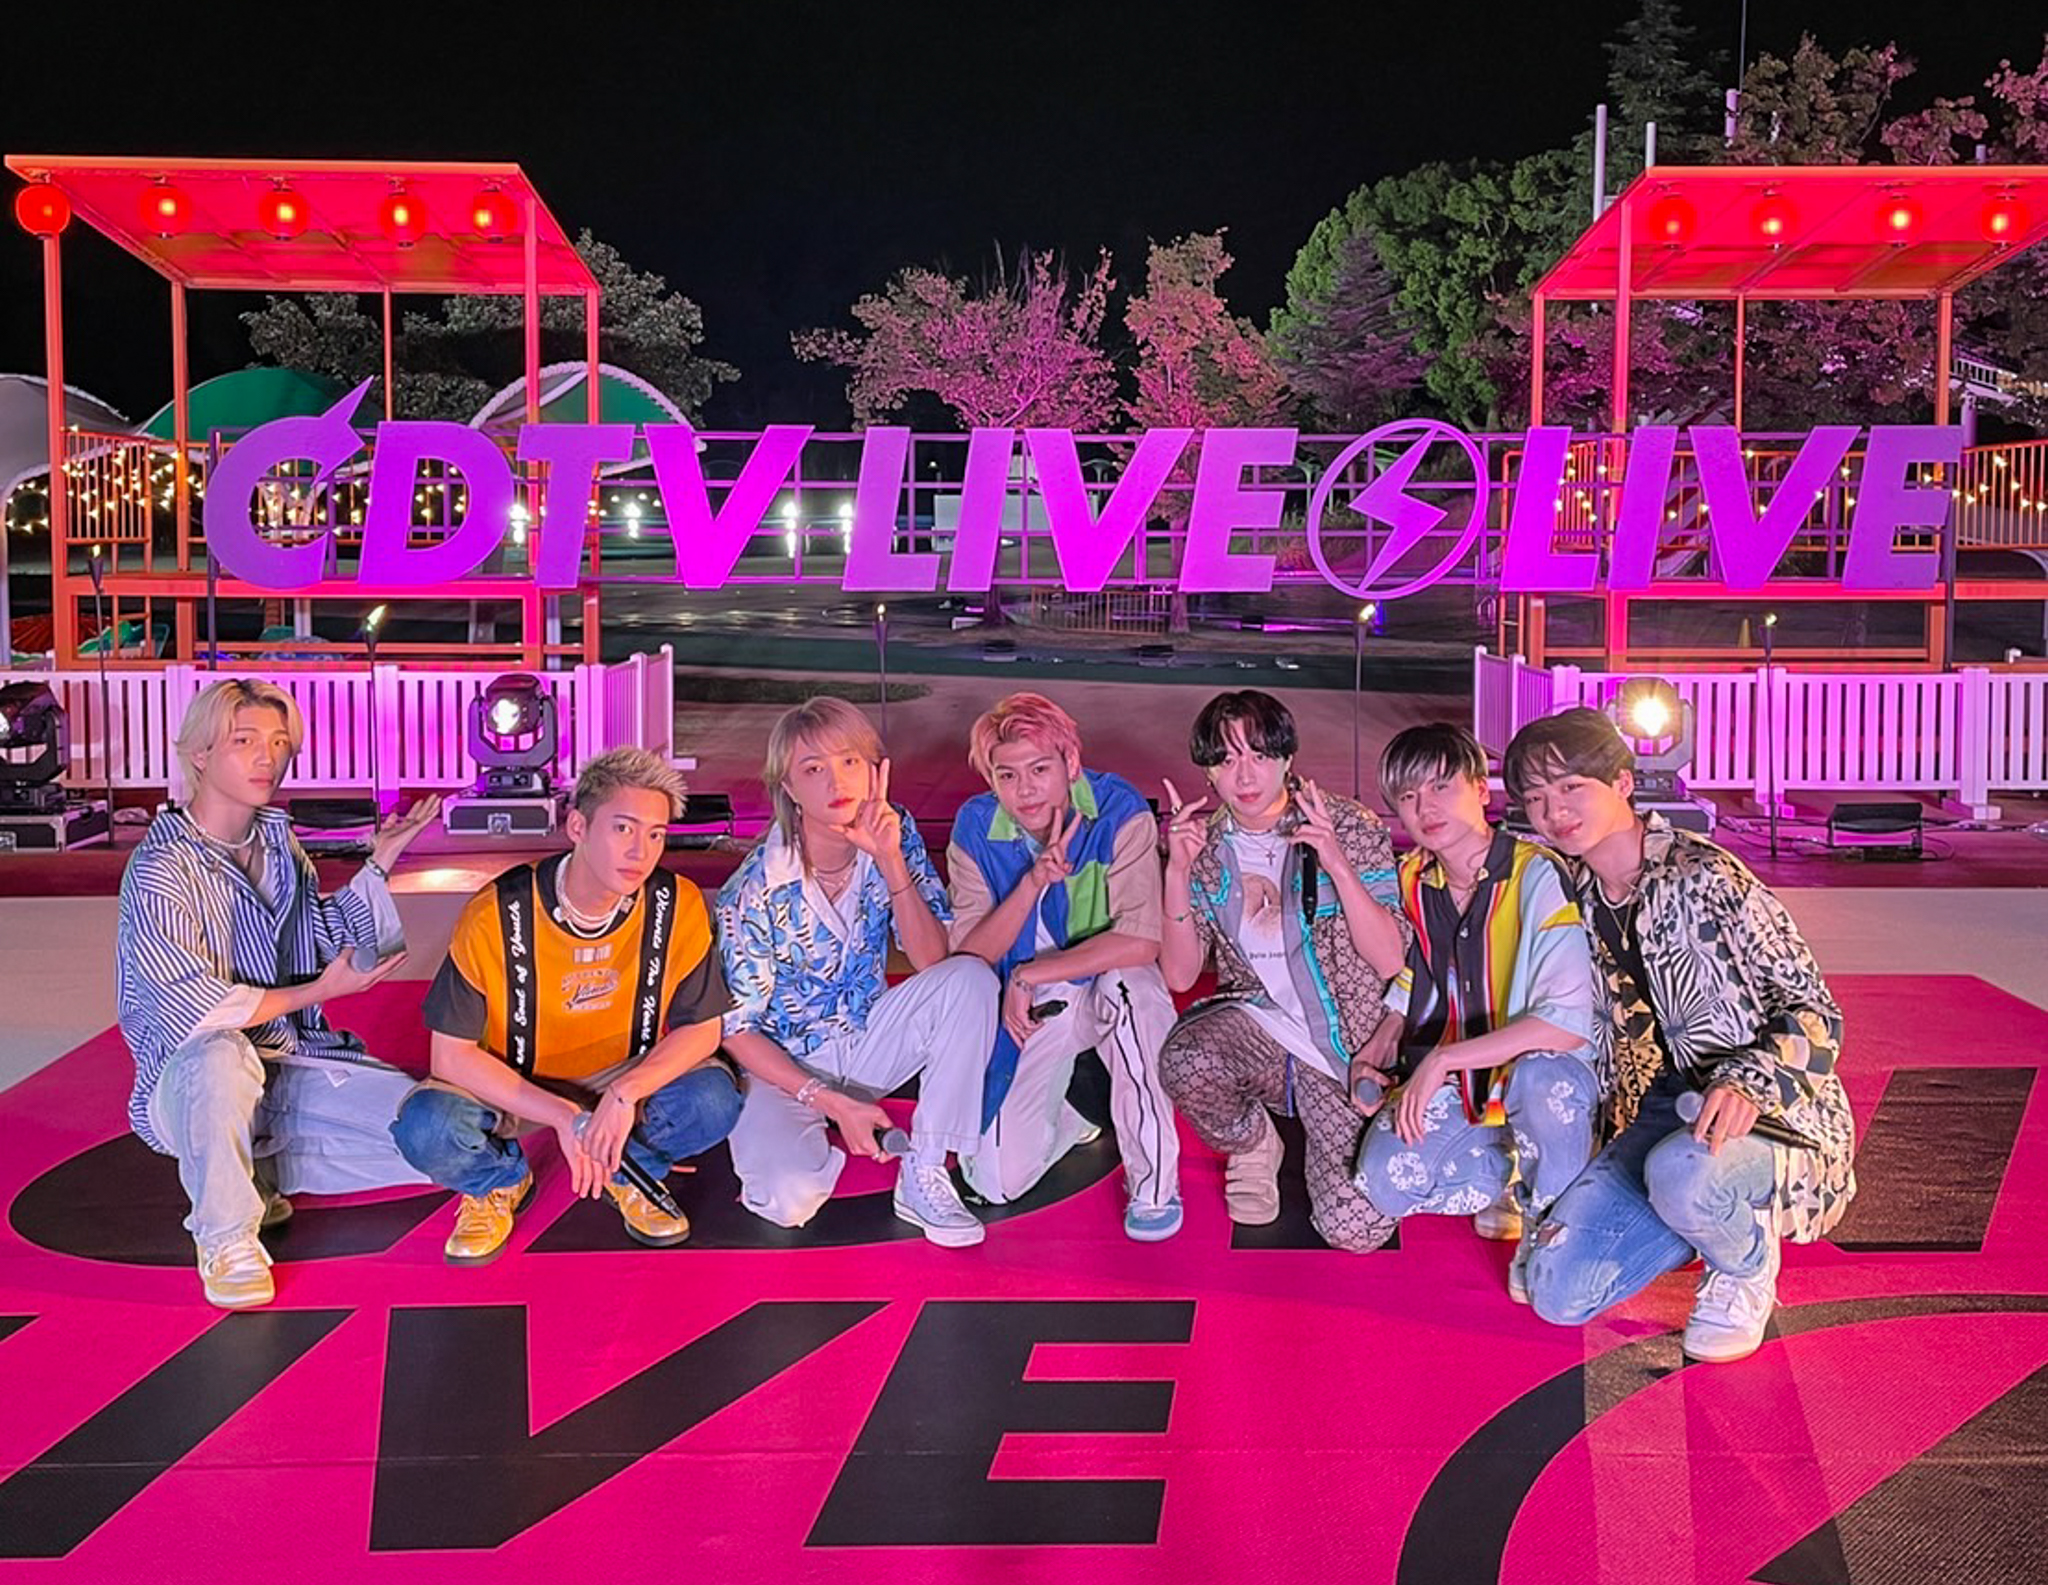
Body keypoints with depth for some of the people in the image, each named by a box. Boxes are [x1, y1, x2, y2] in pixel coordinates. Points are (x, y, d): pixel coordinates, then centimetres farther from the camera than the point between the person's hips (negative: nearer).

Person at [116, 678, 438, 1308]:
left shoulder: (278, 838, 8)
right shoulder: (160, 871, -14)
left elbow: (333, 941, 18)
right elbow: (197, 1012, -20)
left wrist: (380, 863, 5)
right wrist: (319, 991, -12)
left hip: (297, 1064, 6)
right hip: (190, 1084, -6)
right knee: (221, 1056, -42)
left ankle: (264, 1170, 5)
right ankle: (225, 1238, -20)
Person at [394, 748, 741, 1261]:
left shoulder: (678, 907, -19)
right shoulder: (494, 916, -24)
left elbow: (700, 1029, -10)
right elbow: (451, 1054, -19)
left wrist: (625, 1094, -29)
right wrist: (564, 1117, -27)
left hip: (629, 1078, 1)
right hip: (512, 1086, -1)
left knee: (713, 1100, -27)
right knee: (425, 1128, -29)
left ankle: (629, 1172, 7)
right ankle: (499, 1182, 7)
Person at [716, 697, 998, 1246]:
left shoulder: (893, 835, -9)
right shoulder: (754, 892, -20)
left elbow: (931, 960, -16)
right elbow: (736, 1029, -13)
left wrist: (891, 860, -29)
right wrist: (831, 1103, -21)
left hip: (866, 1040, 4)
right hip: (781, 1063, -4)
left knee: (970, 979, -23)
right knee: (790, 1199, -31)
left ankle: (924, 1176, -16)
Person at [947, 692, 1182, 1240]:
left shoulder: (1120, 811, -20)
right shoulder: (975, 828, -10)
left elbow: (1140, 943, -29)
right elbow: (969, 955, -13)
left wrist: (1027, 975, -23)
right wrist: (1034, 880, -29)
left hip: (1109, 990, -3)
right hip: (1027, 1010, 3)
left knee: (1129, 983, -40)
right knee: (996, 1182, -9)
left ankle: (1155, 1184, -21)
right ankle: (1075, 1101, 26)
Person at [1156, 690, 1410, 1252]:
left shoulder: (1351, 827, -6)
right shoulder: (1206, 845, 2)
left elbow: (1391, 959, -12)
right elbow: (1180, 975, -3)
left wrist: (1337, 864, -25)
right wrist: (1177, 872, -16)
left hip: (1348, 1051, -1)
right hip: (1257, 1025, 2)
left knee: (1355, 1229, -18)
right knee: (1185, 1061, -35)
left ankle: (1318, 1135, 18)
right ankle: (1253, 1145, 1)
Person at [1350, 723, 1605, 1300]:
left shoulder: (1536, 875, -20)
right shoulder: (1411, 882, 0)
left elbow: (1567, 1023, -29)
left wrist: (1443, 1059, -28)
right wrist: (1379, 1047, -2)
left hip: (1546, 1064, -5)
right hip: (1447, 1082, 6)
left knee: (1539, 1080, -41)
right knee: (1384, 1181, -19)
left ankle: (1549, 1221, -12)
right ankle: (1517, 1175, 7)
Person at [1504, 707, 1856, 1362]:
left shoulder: (1705, 877, -18)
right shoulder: (1577, 897, 3)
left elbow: (1816, 1014, -17)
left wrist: (1747, 1084, -34)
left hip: (1772, 1116, -6)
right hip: (1664, 1109, 6)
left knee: (1681, 1171, -40)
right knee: (1557, 1291, -10)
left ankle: (1748, 1266, -4)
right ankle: (1716, 1212, 13)